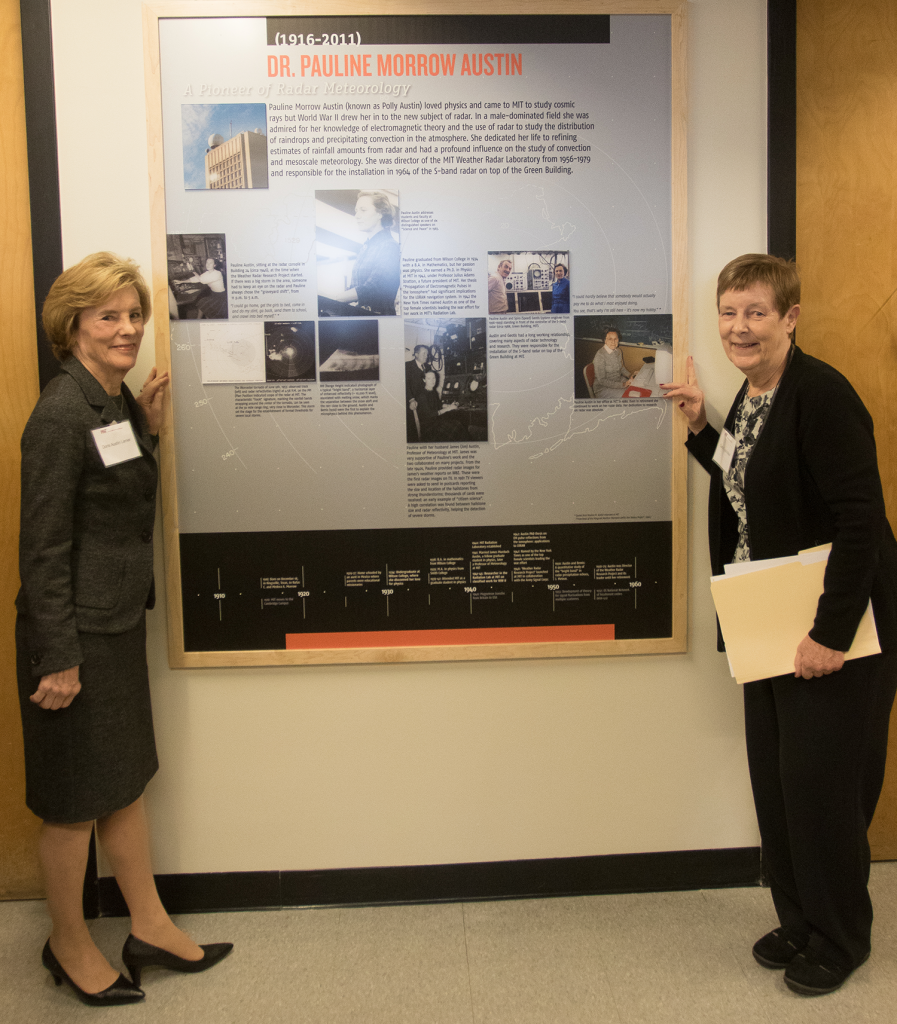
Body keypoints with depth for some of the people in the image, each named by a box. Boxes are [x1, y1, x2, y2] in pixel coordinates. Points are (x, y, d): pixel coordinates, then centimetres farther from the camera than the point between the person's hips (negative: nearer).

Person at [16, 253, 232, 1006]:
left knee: (126, 777, 18)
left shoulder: (118, 400, 8)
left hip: (120, 620, 9)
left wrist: (148, 433, 4)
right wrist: (58, 658, -19)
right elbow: (44, 544, -20)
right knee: (77, 797, 8)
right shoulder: (62, 414, -19)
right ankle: (69, 945, 30)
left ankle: (150, 928, 33)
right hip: (74, 631, -9)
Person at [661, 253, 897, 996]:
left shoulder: (821, 394, -19)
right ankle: (798, 920, 34)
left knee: (821, 782, 3)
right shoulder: (747, 397, 8)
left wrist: (832, 633, -24)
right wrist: (701, 427, 7)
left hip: (834, 628, -8)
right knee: (775, 780, 16)